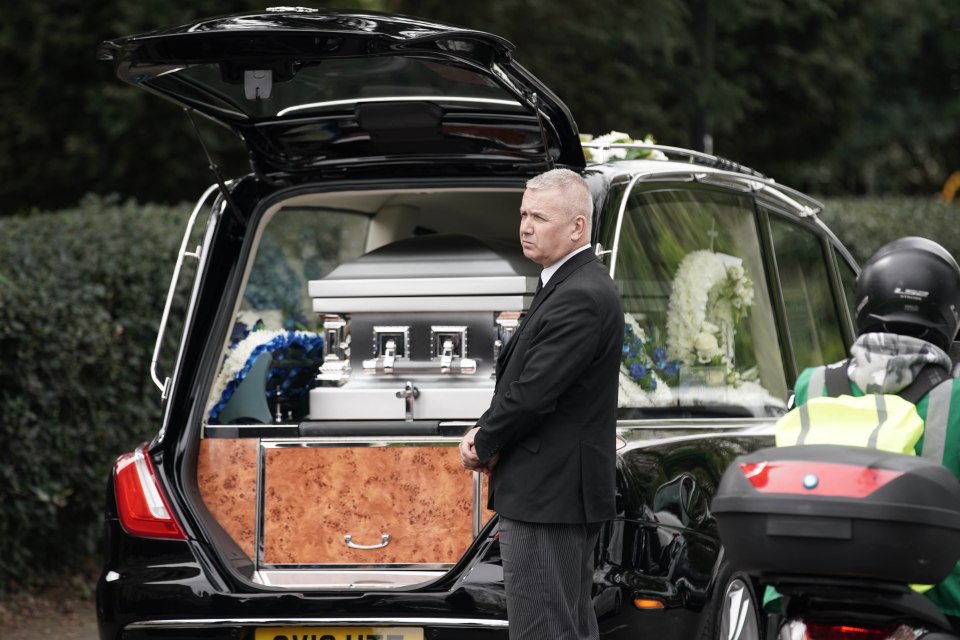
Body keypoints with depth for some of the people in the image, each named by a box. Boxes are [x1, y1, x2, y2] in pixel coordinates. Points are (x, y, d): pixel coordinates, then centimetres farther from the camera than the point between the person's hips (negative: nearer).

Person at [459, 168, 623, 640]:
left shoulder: (580, 298, -18)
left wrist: (483, 445, -6)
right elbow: (523, 377, 19)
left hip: (548, 496, -11)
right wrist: (485, 433, 2)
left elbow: (533, 392, -22)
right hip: (566, 494, 11)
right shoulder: (574, 286, 16)